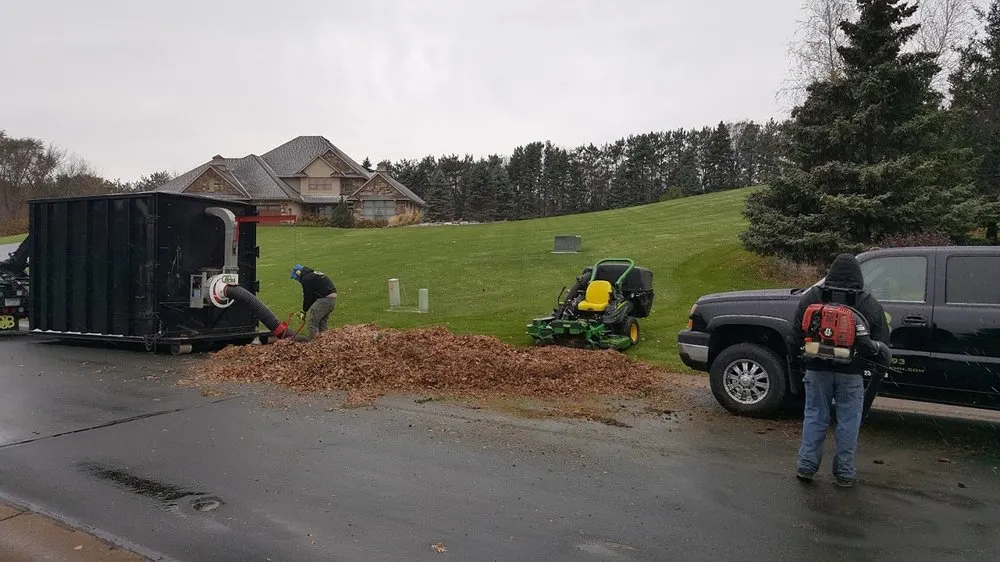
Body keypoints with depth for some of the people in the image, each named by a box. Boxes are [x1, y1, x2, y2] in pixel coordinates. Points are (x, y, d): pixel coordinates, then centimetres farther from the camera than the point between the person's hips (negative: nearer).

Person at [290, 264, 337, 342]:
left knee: (311, 316, -6)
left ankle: (311, 337, -7)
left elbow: (308, 296, -6)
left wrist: (305, 310, 7)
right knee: (322, 318, 19)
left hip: (325, 299, -10)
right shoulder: (315, 274, 24)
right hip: (333, 297, 10)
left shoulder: (306, 279, -6)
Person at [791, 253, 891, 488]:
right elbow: (882, 344, 5)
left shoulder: (811, 297, 2)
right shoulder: (871, 305, 2)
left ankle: (806, 466, 10)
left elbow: (797, 334, 6)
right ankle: (844, 473, 12)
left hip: (817, 369, 1)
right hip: (851, 373, -1)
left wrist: (800, 358, 17)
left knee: (814, 416, 8)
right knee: (848, 421, 6)